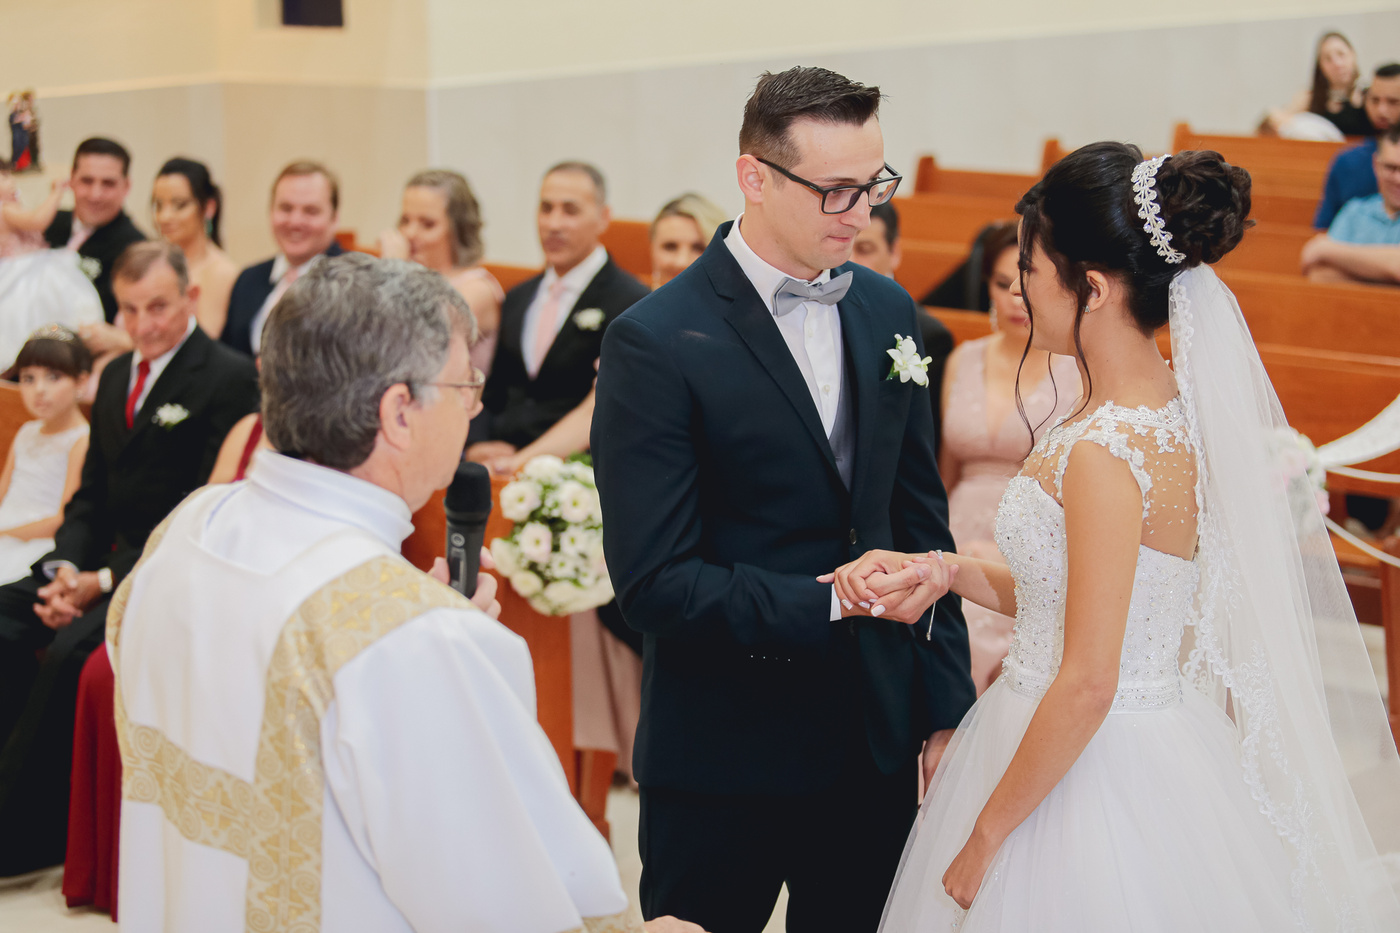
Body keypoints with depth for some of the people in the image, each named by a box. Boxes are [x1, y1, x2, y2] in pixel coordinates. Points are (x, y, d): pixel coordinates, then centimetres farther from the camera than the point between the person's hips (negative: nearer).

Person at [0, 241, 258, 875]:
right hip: (104, 562, 8)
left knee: (69, 650, -28)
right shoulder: (117, 375, 16)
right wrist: (66, 568, -3)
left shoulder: (230, 378, -10)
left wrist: (107, 581, -18)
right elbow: (92, 493, 18)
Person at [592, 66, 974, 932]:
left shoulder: (887, 310, 5)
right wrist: (832, 602, -23)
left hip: (877, 747, 5)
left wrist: (945, 705, 8)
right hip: (722, 767, -5)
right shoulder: (656, 342, -14)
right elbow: (655, 583, -17)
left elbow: (922, 519, 11)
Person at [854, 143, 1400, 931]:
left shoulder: (1103, 454, -25)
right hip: (1156, 745, 9)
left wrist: (984, 837, -14)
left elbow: (1087, 685, -23)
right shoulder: (1179, 407, 3)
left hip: (1085, 771, -9)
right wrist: (942, 569, 0)